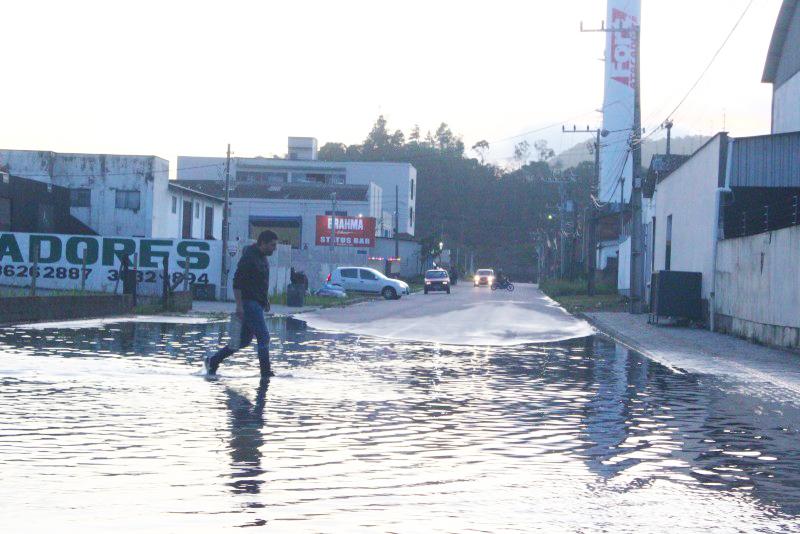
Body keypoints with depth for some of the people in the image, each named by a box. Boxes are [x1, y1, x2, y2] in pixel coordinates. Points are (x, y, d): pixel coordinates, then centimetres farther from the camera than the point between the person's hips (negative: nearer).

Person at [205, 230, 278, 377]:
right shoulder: (249, 258, -15)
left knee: (244, 340, 12)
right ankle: (266, 372, -4)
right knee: (263, 336, -10)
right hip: (249, 303, -10)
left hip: (257, 304, 10)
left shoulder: (263, 259, 15)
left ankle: (212, 361, 20)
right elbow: (237, 282, -19)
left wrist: (266, 300, 21)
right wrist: (239, 305, -23)